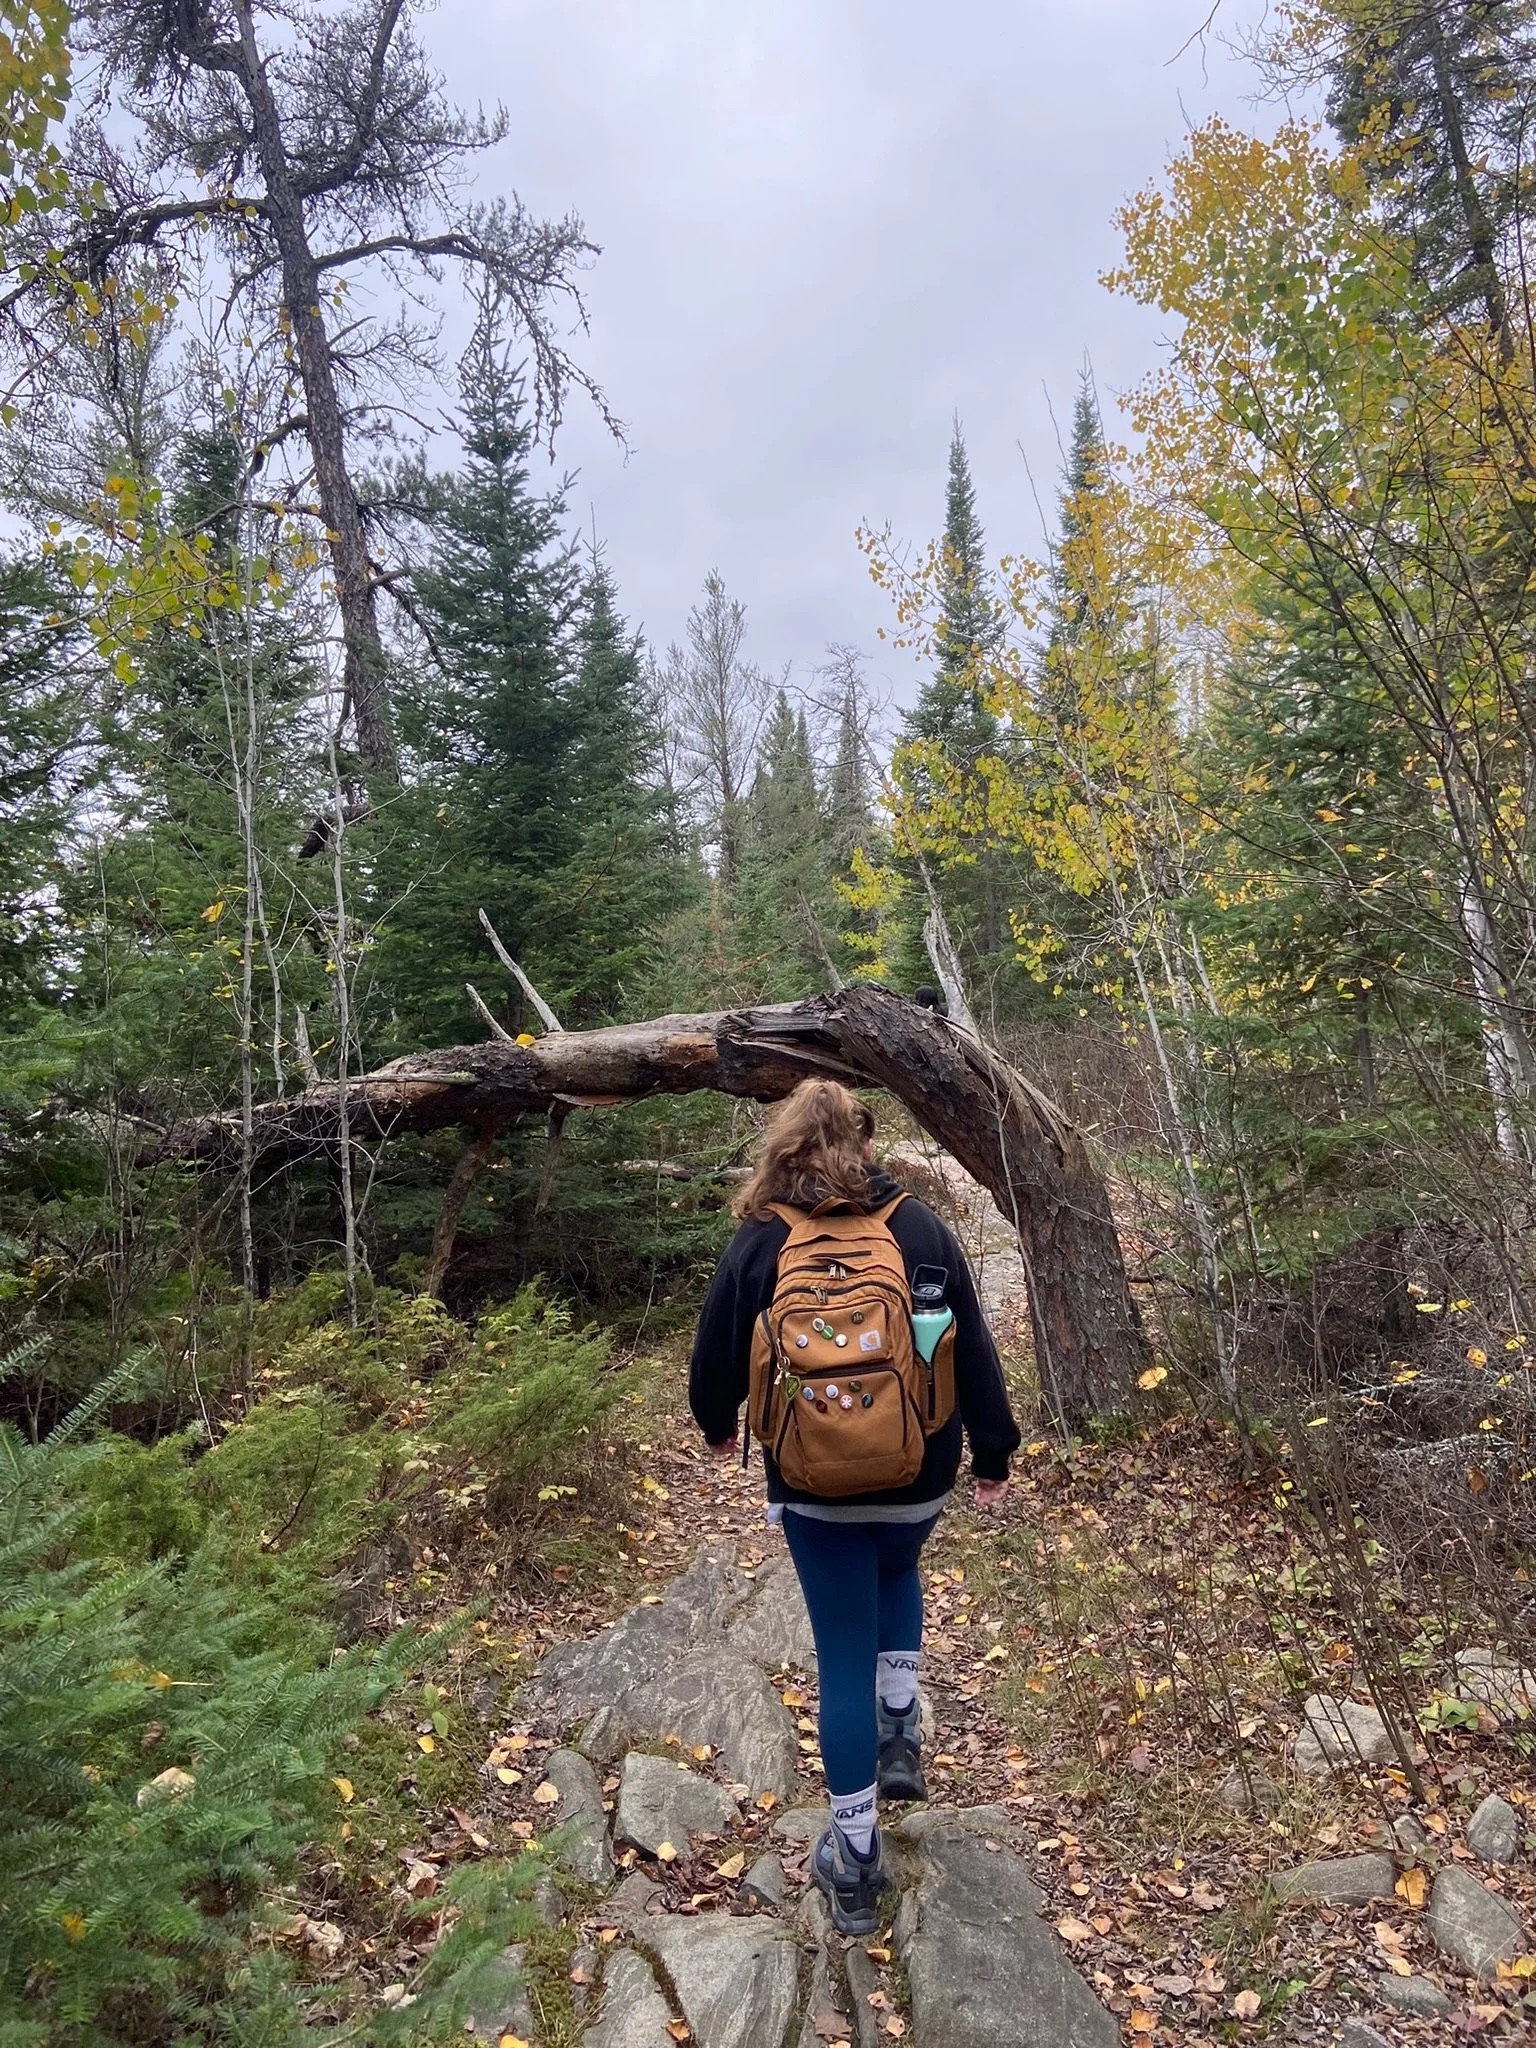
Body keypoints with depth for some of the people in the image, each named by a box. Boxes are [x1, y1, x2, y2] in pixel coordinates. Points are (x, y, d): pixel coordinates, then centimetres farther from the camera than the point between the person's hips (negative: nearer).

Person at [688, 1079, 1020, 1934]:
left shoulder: (760, 1242, -9)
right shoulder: (920, 1227, -8)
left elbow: (717, 1354, 0)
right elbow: (974, 1347, -2)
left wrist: (719, 1425, 21)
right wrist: (994, 1451, 11)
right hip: (919, 1476, 1)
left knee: (845, 1656, 12)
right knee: (897, 1573, 34)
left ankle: (855, 1860, 23)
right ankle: (900, 1738, 31)